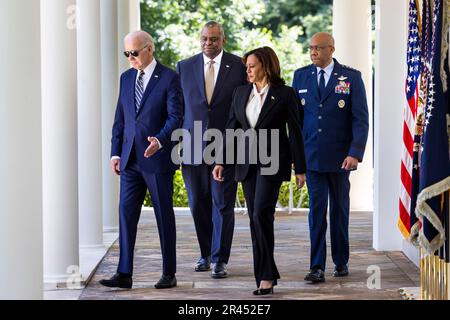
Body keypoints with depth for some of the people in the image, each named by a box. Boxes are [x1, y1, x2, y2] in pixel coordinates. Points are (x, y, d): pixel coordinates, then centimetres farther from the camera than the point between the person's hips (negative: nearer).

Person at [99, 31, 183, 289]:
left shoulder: (169, 78, -5)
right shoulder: (126, 78, 12)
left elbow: (176, 117, -11)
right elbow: (120, 119, 15)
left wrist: (160, 140, -27)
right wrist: (116, 152, 8)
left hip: (158, 159, -5)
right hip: (130, 159, 5)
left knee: (164, 216, 4)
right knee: (126, 213, -2)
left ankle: (169, 274, 13)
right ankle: (124, 274, -1)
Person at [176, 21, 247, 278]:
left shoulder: (239, 66, 1)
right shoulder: (184, 67, 7)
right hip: (193, 145, 2)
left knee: (223, 204, -3)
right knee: (198, 204, 8)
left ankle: (220, 259, 3)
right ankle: (206, 254, 23)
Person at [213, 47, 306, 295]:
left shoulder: (284, 94, -3)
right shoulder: (241, 93, 11)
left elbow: (294, 132, -2)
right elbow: (232, 128, 13)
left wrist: (299, 168, -3)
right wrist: (221, 161, 6)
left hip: (271, 162, -5)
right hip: (247, 162, 5)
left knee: (261, 214, -17)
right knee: (255, 219, 6)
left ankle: (266, 275, -9)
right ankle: (266, 275, 13)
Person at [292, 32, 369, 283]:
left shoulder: (351, 77, -2)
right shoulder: (301, 76, 6)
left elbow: (361, 119, -6)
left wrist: (355, 153, -16)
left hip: (340, 156, -1)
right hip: (312, 156, 1)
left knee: (339, 210, 11)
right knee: (317, 211, -5)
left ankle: (341, 261, 25)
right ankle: (317, 268, -6)